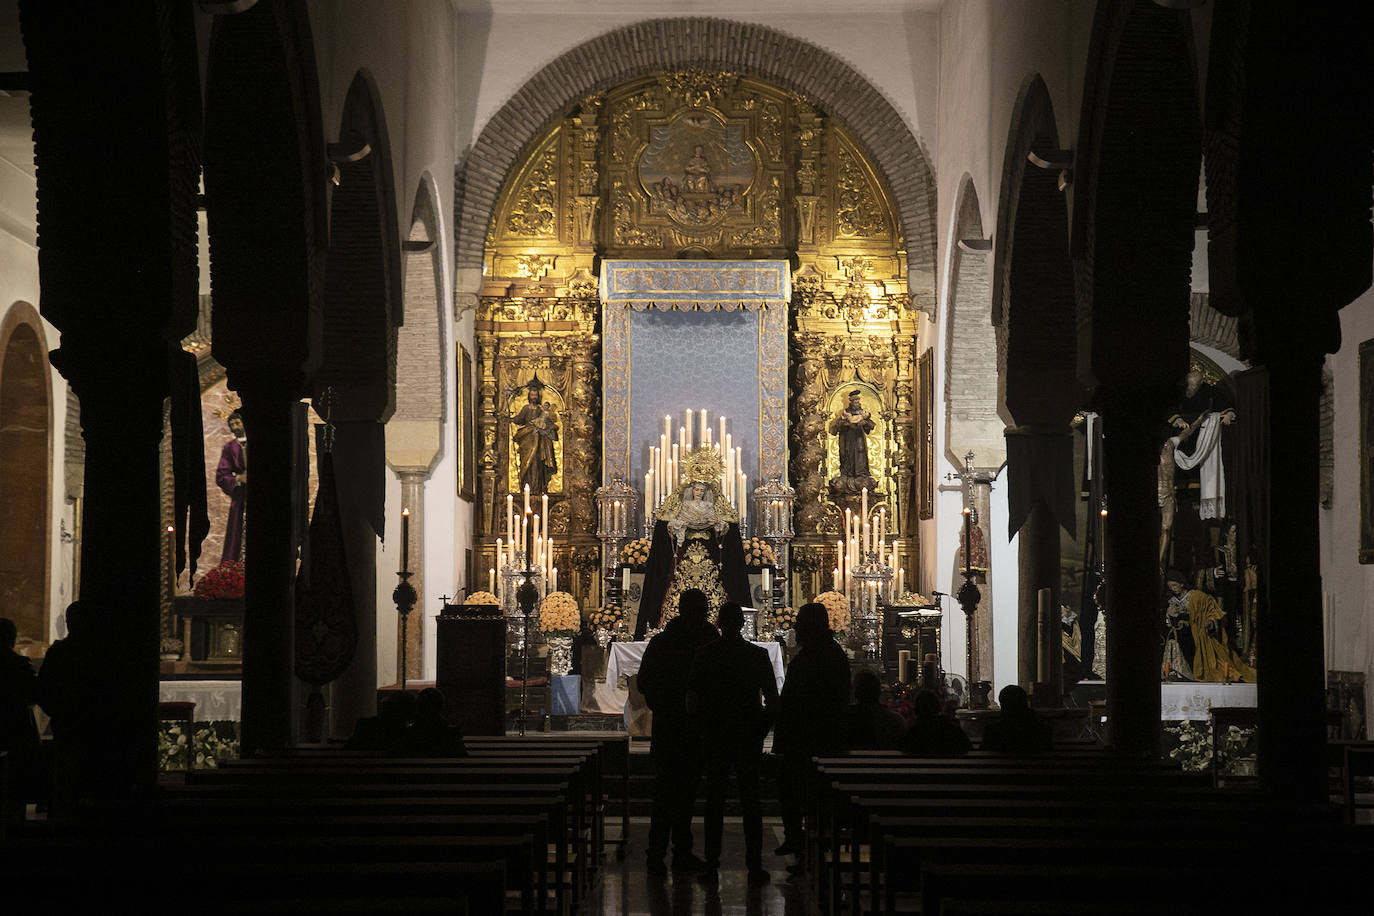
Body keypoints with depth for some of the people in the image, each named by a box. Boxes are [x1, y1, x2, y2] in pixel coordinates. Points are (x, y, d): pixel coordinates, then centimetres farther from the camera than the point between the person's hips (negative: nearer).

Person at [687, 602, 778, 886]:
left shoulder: (705, 654, -3)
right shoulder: (758, 655, -2)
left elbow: (691, 702, -4)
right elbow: (772, 700, -2)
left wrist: (705, 726, 10)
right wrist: (760, 730, 10)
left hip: (715, 735, 0)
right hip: (749, 737, 0)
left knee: (714, 801, 5)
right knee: (751, 801, 5)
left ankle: (711, 866, 2)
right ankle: (754, 866, 3)